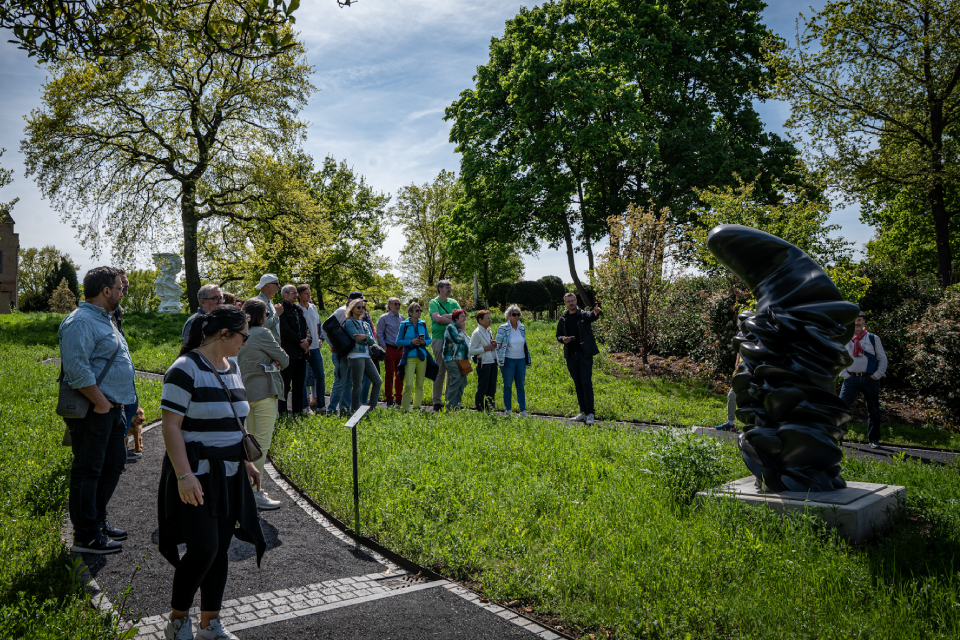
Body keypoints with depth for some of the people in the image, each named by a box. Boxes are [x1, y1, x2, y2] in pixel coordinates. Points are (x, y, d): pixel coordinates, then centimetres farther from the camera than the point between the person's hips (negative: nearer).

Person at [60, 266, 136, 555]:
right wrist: (100, 401, -22)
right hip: (92, 411, -10)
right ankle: (85, 536, 8)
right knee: (88, 470, -2)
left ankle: (97, 519, 32)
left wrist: (120, 401, 19)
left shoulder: (102, 320, 18)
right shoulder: (81, 321, -16)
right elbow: (76, 368, -25)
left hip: (112, 408, 10)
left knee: (114, 462, 18)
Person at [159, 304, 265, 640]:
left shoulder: (231, 367, 11)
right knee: (203, 549, -9)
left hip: (228, 476, 8)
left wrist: (246, 461, 17)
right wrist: (184, 475, -24)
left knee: (220, 549, 10)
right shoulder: (186, 369, -15)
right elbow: (170, 426, -18)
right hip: (196, 478, -8)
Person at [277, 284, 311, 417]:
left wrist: (307, 339, -4)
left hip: (301, 352, 8)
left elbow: (306, 327, 16)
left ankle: (298, 412, 19)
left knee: (299, 385, 12)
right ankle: (282, 413, 6)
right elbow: (285, 330, -15)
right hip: (289, 353, -8)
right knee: (285, 385, -1)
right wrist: (300, 342, -11)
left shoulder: (299, 309, 17)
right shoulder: (282, 309, -7)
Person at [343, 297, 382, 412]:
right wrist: (368, 339, -1)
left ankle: (371, 407, 14)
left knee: (377, 381, 6)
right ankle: (354, 411, 2)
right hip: (356, 356, -8)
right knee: (358, 385, -6)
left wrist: (365, 337, -10)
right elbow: (358, 338, -14)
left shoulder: (366, 324, 19)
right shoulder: (349, 322, -2)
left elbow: (373, 341, 8)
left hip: (366, 356, 8)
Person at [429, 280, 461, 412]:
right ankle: (437, 402, 3)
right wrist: (453, 320, -7)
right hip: (439, 338, -5)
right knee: (440, 371, -4)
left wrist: (446, 316, -9)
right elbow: (437, 318, -14)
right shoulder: (434, 302, 2)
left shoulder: (453, 302, 16)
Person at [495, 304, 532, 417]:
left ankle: (523, 410, 12)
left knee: (521, 385, 6)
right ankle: (508, 410, 12)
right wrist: (499, 359, -4)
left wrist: (528, 359, 19)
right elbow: (497, 344, -2)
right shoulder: (503, 328, -7)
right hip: (508, 360, -4)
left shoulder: (522, 328, 9)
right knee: (508, 385, 3)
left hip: (521, 360, 4)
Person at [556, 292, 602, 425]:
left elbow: (591, 316, -25)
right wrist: (562, 339, -6)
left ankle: (590, 413, -7)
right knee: (578, 385, 10)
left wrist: (596, 312, -49)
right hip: (571, 356, 5)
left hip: (584, 354, -5)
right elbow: (558, 335, 19)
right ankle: (583, 412, 17)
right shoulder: (563, 319, 11)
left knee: (586, 383, -9)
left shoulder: (583, 315, -2)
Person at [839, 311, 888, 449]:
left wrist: (877, 375, -2)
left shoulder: (873, 339, 8)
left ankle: (873, 440, 15)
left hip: (870, 379, 1)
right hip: (851, 379, 0)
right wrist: (844, 374, 2)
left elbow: (882, 358, 10)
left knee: (873, 411, 5)